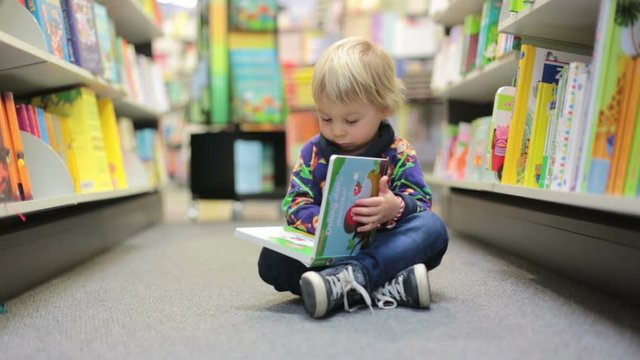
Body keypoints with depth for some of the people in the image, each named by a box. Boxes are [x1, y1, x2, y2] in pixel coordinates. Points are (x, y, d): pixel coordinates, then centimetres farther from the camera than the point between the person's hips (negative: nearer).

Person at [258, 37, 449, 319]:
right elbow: (294, 205, -4)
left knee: (433, 228, -26)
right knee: (271, 261, -25)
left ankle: (348, 278, -42)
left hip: (381, 248, 0)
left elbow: (422, 202, -9)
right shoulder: (313, 152, 3)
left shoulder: (399, 153, -1)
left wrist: (396, 208, -34)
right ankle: (385, 289, -36)